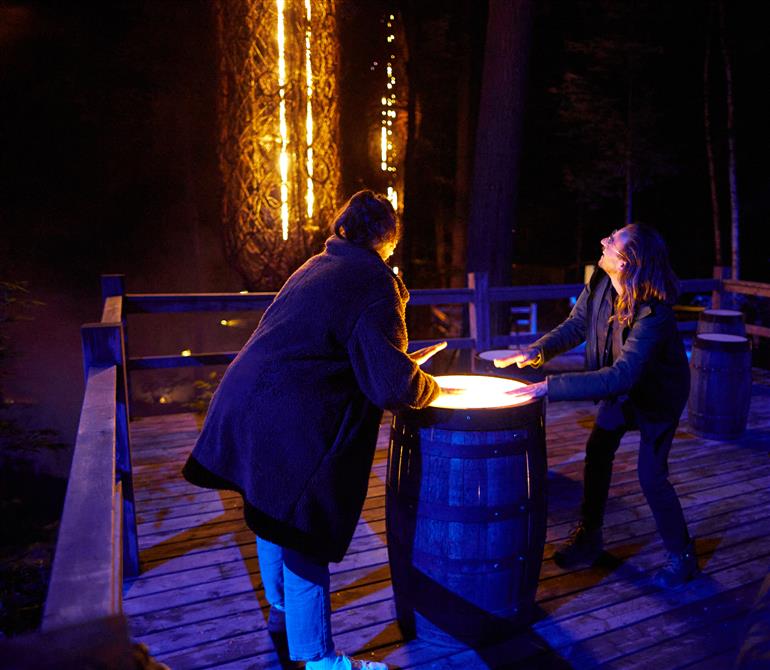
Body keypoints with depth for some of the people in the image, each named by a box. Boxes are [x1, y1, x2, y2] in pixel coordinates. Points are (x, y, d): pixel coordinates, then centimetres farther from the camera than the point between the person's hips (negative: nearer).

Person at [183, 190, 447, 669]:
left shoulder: (318, 267, 15)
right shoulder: (374, 281, -13)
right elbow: (393, 387, -18)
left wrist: (404, 363, 27)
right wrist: (429, 387, 4)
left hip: (248, 407, 10)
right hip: (289, 428, -10)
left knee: (276, 519, 27)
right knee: (305, 540, 4)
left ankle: (281, 610, 51)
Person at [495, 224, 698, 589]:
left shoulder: (653, 314, -39)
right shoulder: (599, 284, -18)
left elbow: (621, 376, -46)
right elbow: (575, 325, -8)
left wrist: (551, 386, -50)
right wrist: (538, 350, -27)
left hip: (657, 394, -7)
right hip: (620, 387, 7)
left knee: (650, 475, -6)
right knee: (597, 452, 8)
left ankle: (682, 557, 18)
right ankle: (588, 537, 25)